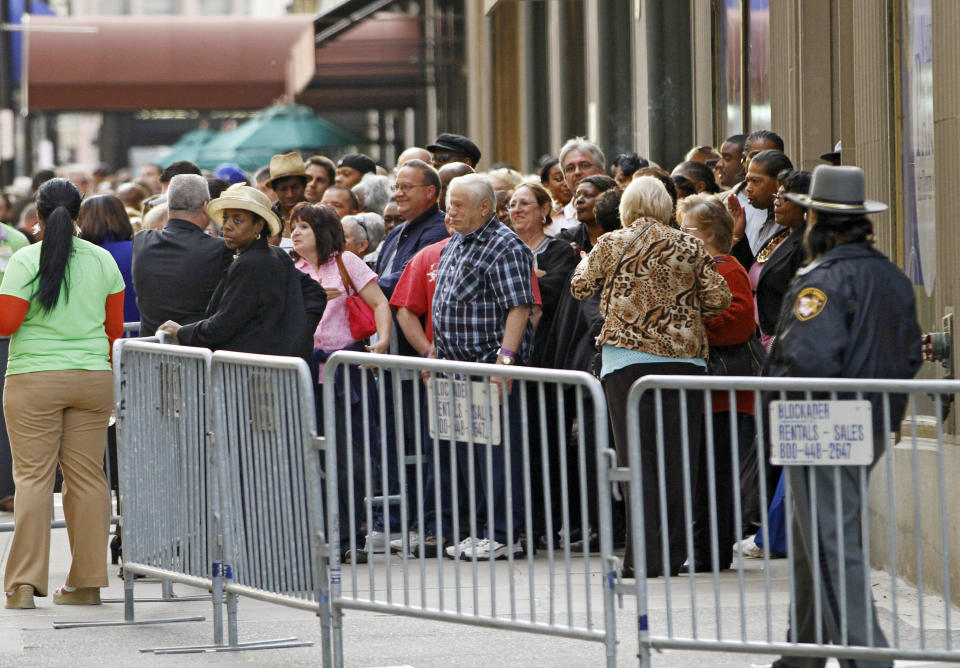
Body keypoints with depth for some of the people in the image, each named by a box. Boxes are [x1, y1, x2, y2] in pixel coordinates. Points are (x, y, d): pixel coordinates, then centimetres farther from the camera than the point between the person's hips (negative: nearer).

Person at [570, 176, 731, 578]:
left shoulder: (611, 245, 0)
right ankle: (673, 554, 5)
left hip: (628, 358, -1)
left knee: (637, 457, 0)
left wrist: (588, 259, 33)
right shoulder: (690, 248, 4)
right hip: (685, 357, 2)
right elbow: (719, 298, 3)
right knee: (676, 456, 5)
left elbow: (580, 287, 13)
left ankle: (644, 556, -5)